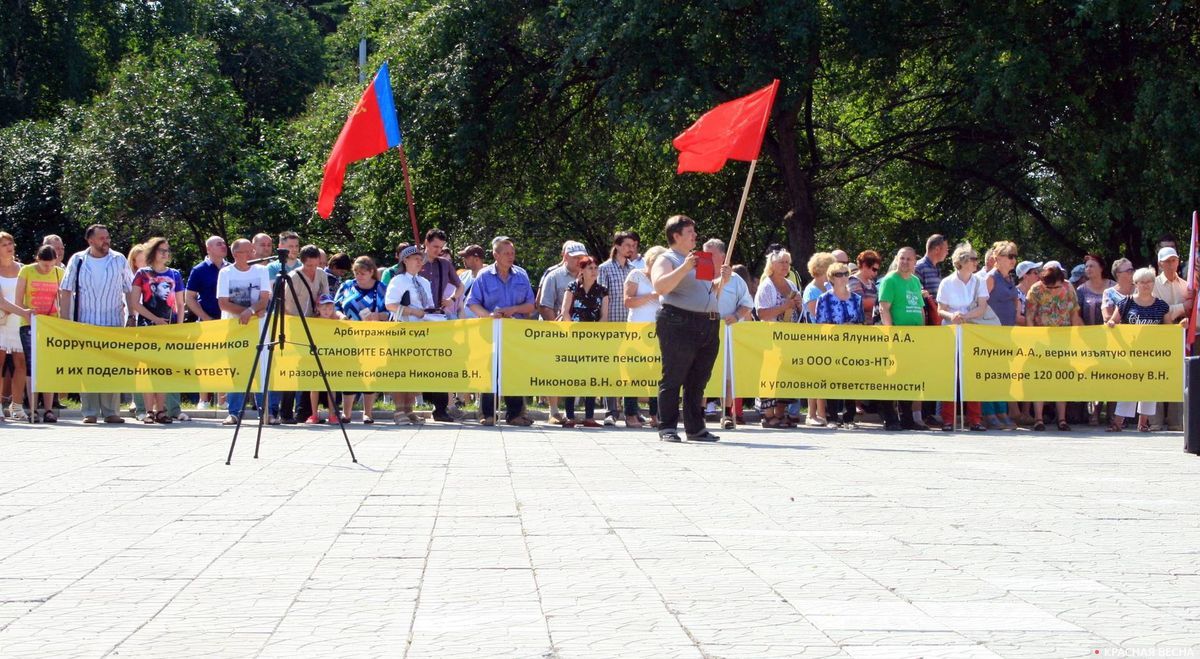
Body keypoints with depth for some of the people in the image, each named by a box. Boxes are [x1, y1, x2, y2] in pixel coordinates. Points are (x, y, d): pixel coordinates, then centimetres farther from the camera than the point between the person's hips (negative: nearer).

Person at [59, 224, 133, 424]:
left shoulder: (119, 261, 4)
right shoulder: (78, 261, 3)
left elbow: (130, 291, 9)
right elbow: (66, 291, 4)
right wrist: (64, 321, -3)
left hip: (113, 324, 0)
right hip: (84, 323, 0)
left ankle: (110, 411, 4)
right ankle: (90, 411, 4)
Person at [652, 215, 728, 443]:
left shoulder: (698, 259, 24)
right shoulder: (666, 260, -1)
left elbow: (710, 290, 31)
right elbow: (660, 287, -18)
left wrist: (722, 279, 12)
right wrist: (684, 268, -22)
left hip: (709, 327, 8)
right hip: (679, 324, -8)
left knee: (698, 381, 10)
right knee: (673, 379, -5)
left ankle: (695, 428, 15)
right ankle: (667, 428, -3)